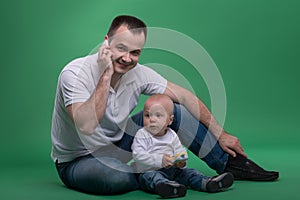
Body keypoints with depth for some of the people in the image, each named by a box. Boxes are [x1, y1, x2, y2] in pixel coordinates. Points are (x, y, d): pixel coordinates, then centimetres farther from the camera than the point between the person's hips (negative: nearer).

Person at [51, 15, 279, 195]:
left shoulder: (138, 73, -10)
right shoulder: (75, 73, -25)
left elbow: (185, 97, -1)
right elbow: (86, 126, -39)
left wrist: (220, 134, 1)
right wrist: (106, 76, -36)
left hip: (115, 148, 5)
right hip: (76, 162, -5)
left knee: (171, 109, -6)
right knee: (117, 177, -40)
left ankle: (229, 164, 4)